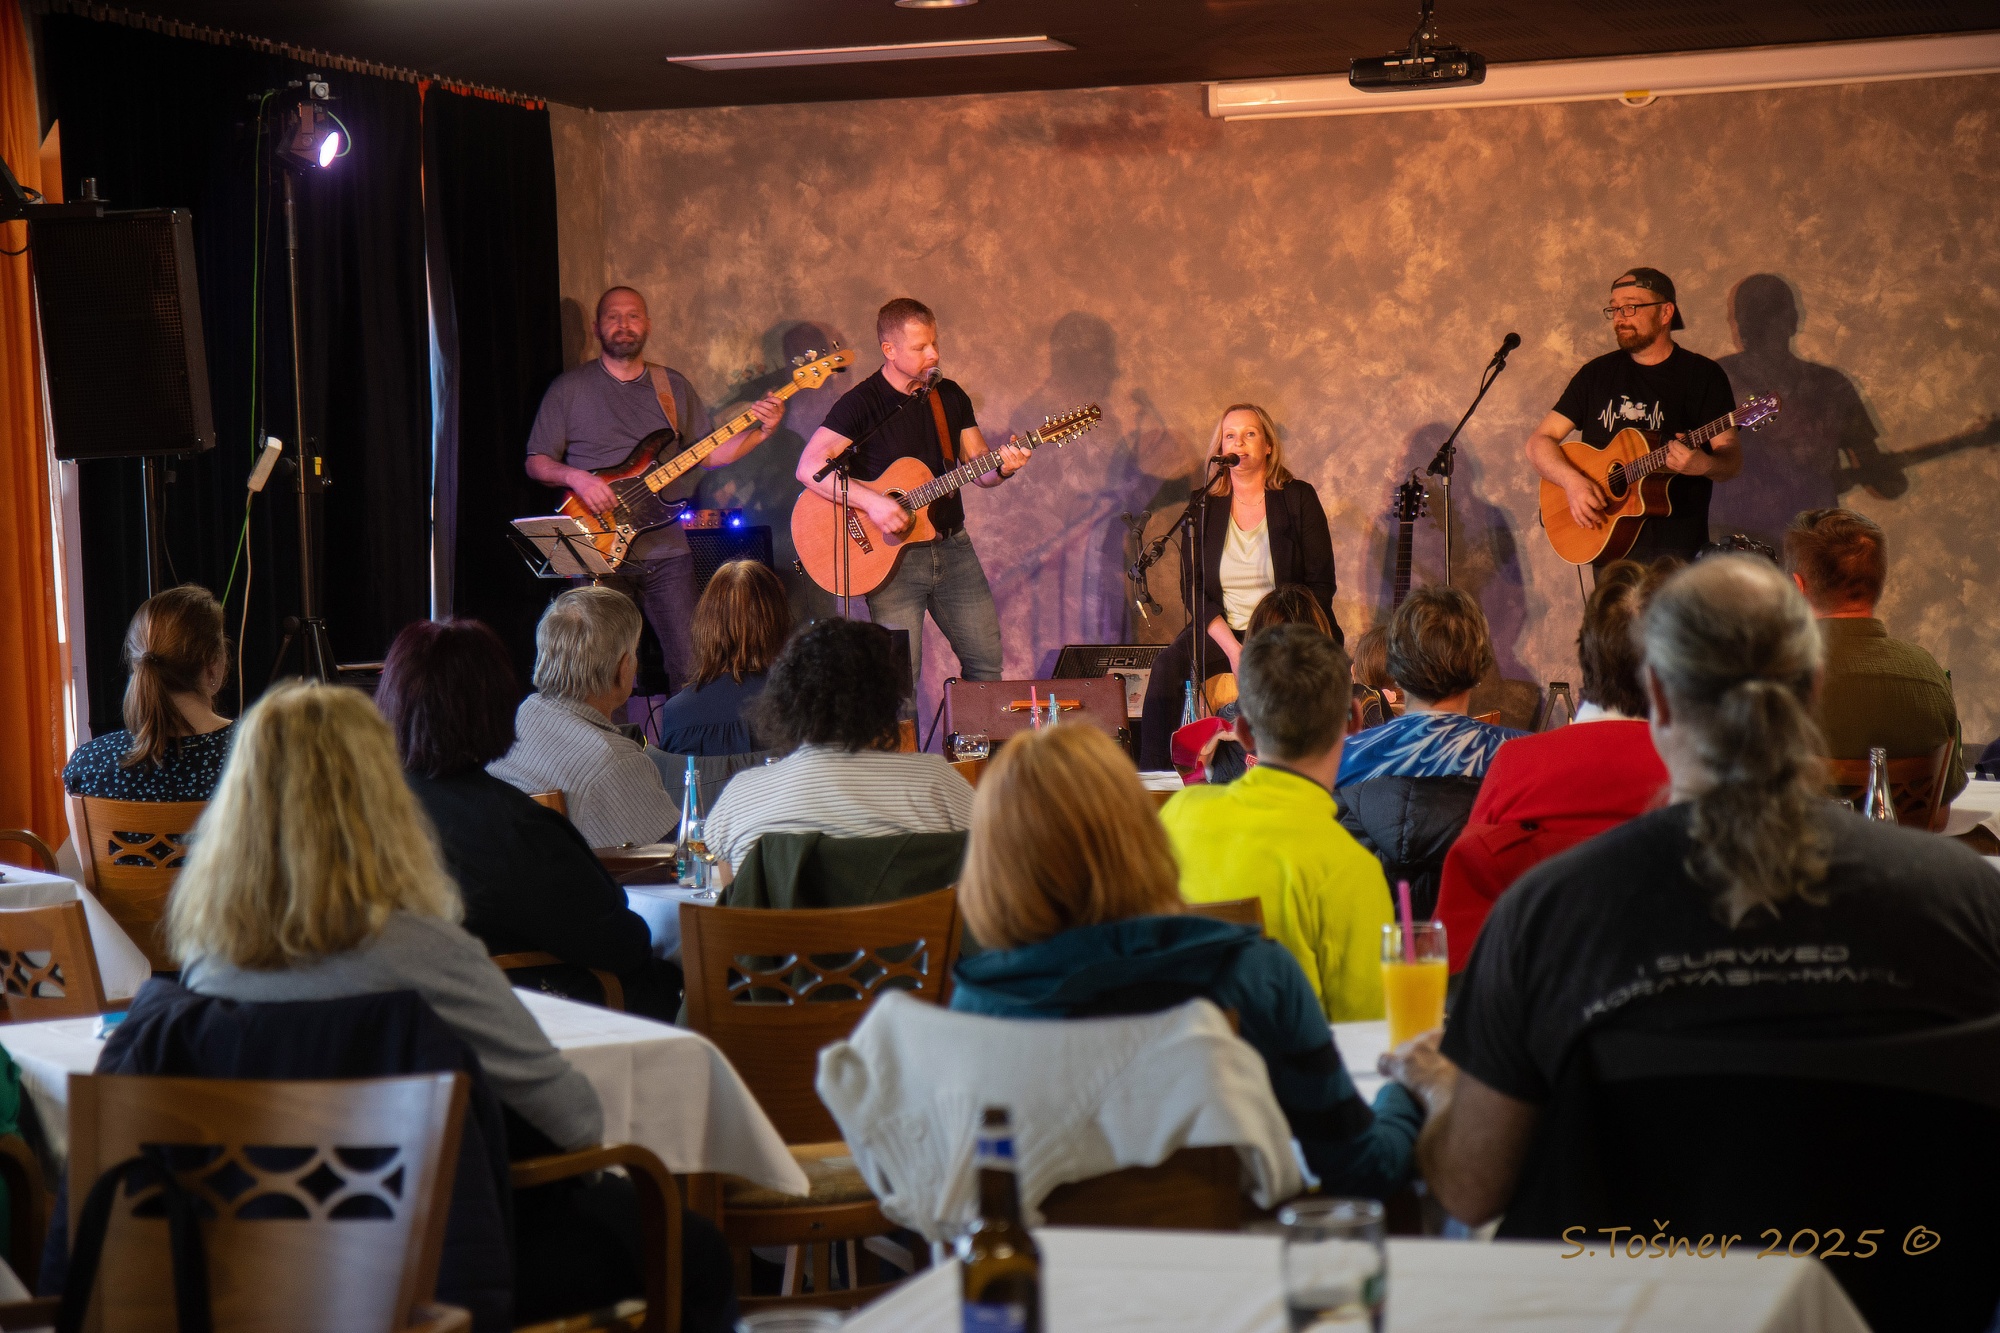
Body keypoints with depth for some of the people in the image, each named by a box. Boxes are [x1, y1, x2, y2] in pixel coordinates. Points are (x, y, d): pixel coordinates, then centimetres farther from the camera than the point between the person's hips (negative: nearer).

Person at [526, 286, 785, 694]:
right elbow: (536, 462, 5)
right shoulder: (569, 388, 4)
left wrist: (762, 431, -2)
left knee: (690, 666, -2)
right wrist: (576, 477, -15)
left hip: (667, 549, 2)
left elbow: (709, 454, 13)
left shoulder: (673, 386, 13)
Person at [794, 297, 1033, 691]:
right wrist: (870, 501, -27)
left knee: (987, 661, 7)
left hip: (953, 547, 5)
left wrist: (1003, 467, -10)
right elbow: (808, 468, -18)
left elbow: (979, 469, 13)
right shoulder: (861, 403, -9)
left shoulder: (950, 396, 9)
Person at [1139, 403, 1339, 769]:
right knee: (1167, 667, -27)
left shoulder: (1298, 498, 2)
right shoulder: (1203, 508, 7)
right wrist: (1232, 648, -14)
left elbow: (1321, 584, -1)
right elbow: (1194, 590, 3)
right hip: (1222, 630, 2)